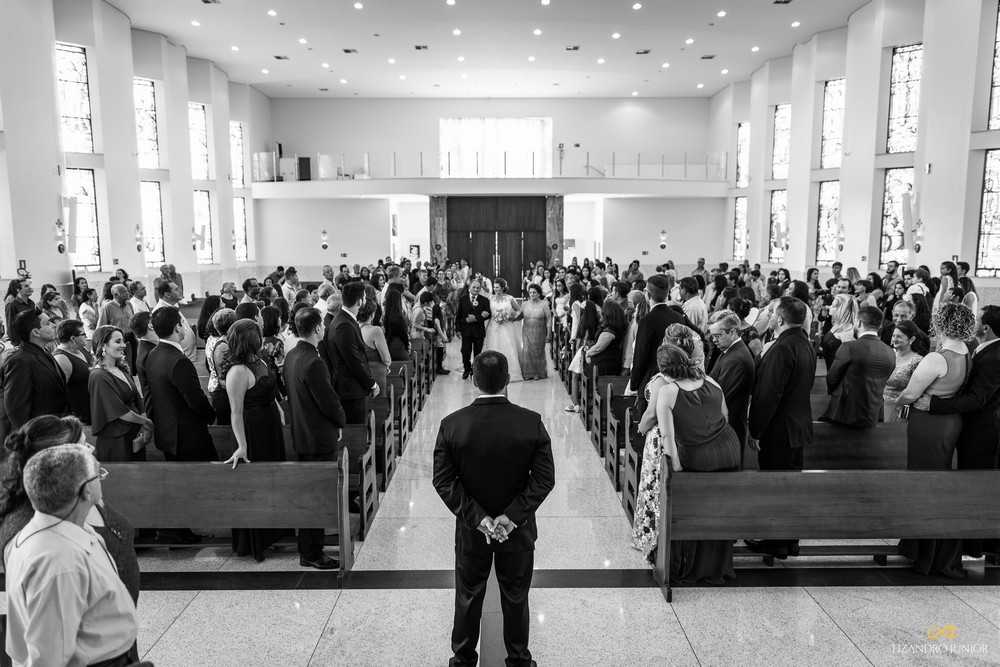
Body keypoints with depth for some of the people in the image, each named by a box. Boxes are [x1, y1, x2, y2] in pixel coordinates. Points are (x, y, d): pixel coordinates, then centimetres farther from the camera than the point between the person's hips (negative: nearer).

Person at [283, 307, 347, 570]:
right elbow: (329, 402, -22)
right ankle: (312, 554, 12)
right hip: (320, 437, -10)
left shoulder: (291, 356, 6)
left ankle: (308, 548, 32)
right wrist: (341, 421, -1)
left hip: (302, 435, 10)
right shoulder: (313, 363, -25)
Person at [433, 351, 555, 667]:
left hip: (470, 532, 0)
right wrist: (512, 516, -13)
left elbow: (443, 481, -14)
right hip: (519, 531, 0)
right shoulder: (532, 422, -17)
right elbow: (544, 479, -16)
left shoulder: (451, 424, -16)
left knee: (468, 599, 21)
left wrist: (478, 518, -12)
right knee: (516, 599, 20)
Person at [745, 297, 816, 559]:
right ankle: (791, 540, 28)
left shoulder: (782, 349, -22)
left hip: (779, 429, -9)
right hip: (799, 426, 9)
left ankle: (776, 543, 12)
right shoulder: (806, 344, 9)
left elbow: (769, 394, -24)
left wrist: (755, 431, -19)